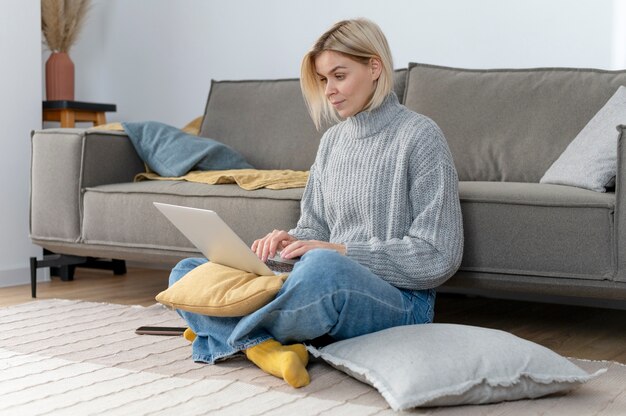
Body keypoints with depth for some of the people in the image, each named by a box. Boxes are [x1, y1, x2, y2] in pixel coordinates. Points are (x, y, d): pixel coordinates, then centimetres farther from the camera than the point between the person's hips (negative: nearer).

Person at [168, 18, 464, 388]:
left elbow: (437, 257, -11)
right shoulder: (332, 139, 15)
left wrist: (340, 251, -16)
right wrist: (291, 243, -5)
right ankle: (263, 346, -27)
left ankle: (234, 335, -16)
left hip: (398, 301, -7)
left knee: (324, 267, -41)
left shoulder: (419, 136, -6)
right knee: (185, 271, -2)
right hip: (330, 289, 7)